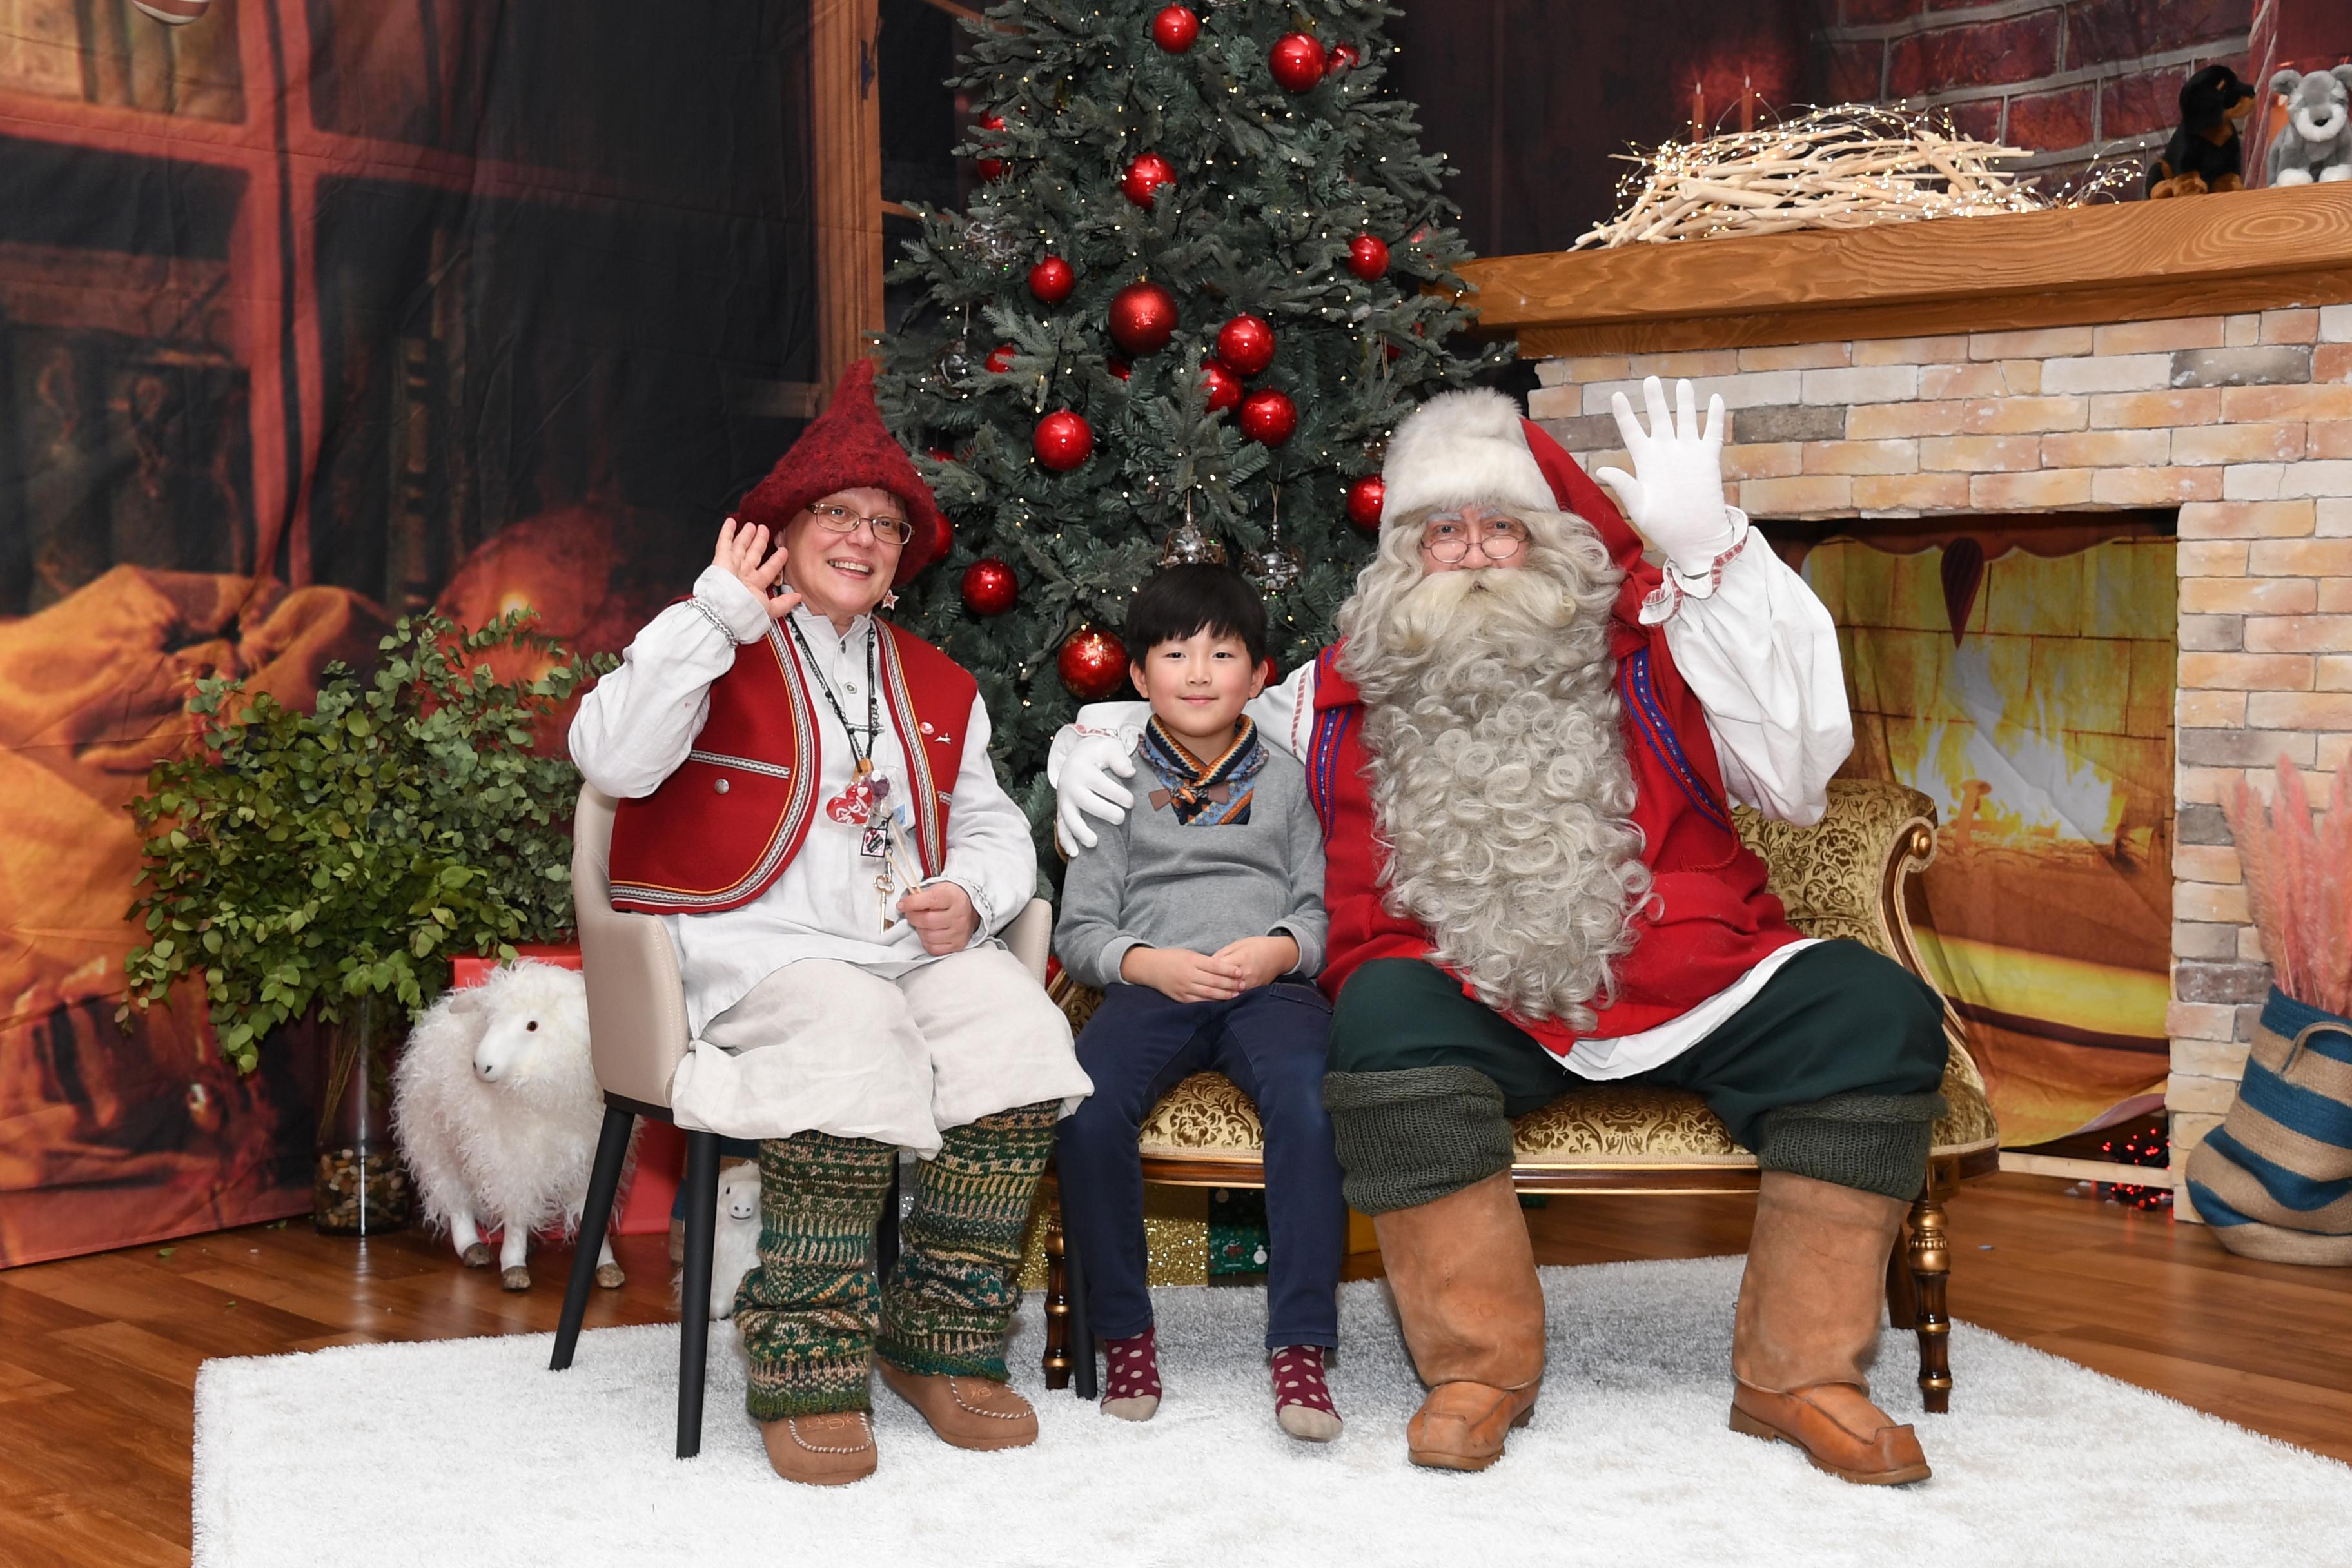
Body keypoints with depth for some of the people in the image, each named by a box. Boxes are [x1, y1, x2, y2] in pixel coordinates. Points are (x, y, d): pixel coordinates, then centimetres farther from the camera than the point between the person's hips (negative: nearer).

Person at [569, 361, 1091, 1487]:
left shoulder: (937, 686, 25)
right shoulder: (717, 652, 7)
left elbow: (993, 826, 26)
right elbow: (613, 762, -11)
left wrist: (968, 895, 2)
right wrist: (715, 614, -16)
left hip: (912, 946, 5)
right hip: (753, 950, -5)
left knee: (1020, 1027, -26)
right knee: (852, 1035, -37)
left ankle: (943, 1342, -14)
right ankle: (805, 1371, -26)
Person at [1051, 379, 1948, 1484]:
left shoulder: (1645, 652, 12)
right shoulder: (1348, 693, 16)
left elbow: (1796, 771, -4)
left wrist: (1711, 554, -11)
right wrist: (1095, 740, 7)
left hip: (1678, 993, 1)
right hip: (1468, 1009, -1)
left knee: (1874, 1011, -20)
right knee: (1386, 1014, -34)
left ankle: (1799, 1372, -12)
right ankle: (1479, 1367, -19)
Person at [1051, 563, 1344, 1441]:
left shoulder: (1283, 780, 20)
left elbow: (1324, 906, 14)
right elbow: (1079, 930, 12)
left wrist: (1280, 948, -8)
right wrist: (1149, 963, -7)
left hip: (1270, 985, 0)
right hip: (1151, 986, 0)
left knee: (1309, 1102, -35)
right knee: (1086, 1110, -32)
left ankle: (1300, 1345, -28)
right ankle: (1124, 1333, -13)